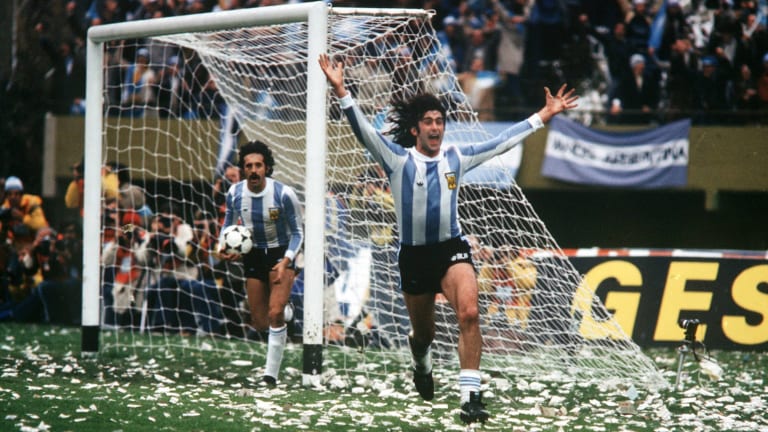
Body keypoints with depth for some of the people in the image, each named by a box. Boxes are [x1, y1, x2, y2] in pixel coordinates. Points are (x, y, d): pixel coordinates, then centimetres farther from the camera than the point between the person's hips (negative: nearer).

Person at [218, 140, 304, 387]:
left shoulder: (283, 194, -20)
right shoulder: (234, 193, -10)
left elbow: (297, 232, -9)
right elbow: (229, 222, 10)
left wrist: (286, 261, -23)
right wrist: (223, 247, -10)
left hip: (281, 254, -4)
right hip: (253, 255, 4)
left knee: (275, 314, -21)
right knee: (259, 323, 8)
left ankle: (271, 374, -13)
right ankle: (283, 314, 46)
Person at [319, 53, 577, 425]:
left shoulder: (457, 158, 5)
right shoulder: (398, 159, -3)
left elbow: (502, 142, 11)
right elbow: (363, 130, -14)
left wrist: (544, 115, 11)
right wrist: (341, 92, -27)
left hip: (452, 250, 0)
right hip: (413, 255, 0)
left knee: (468, 313, -25)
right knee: (423, 333, 13)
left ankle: (470, 396, -27)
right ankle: (422, 366, 52)